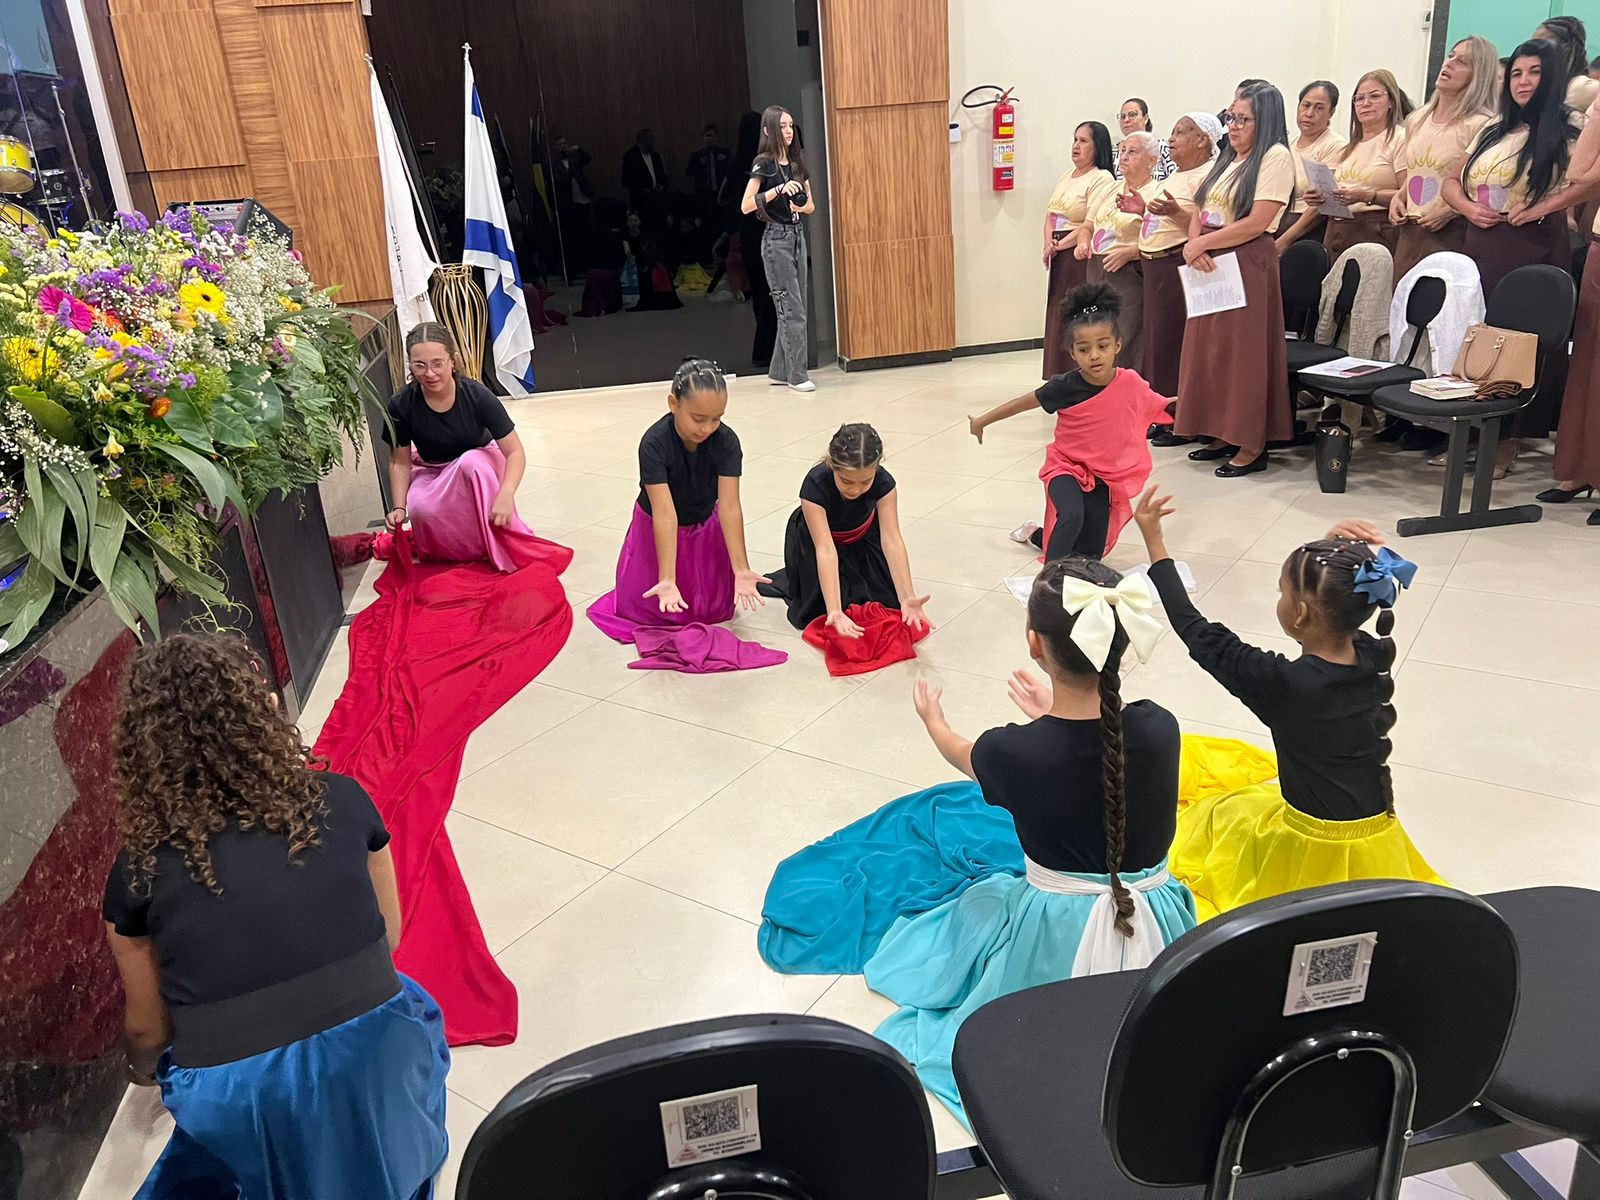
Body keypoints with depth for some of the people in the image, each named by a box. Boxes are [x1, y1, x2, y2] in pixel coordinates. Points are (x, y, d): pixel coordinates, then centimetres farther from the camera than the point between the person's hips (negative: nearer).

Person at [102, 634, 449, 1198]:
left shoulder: (139, 871, -4)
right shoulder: (342, 801, -4)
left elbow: (148, 1029, 10)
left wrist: (143, 1069, 34)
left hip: (239, 1108, 1)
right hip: (373, 1062, -1)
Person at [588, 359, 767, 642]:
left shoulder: (727, 441, -26)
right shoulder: (654, 444, -33)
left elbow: (729, 506, -28)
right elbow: (665, 514, -37)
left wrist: (741, 569, -37)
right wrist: (667, 579, -43)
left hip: (705, 527, 2)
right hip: (659, 530, -2)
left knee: (714, 608, 0)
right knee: (641, 608, -6)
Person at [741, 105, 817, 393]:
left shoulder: (797, 162, 12)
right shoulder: (763, 163, -7)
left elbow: (811, 204, 16)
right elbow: (746, 206, -15)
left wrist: (802, 207, -6)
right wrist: (780, 189, -22)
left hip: (797, 235, 7)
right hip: (776, 238, -7)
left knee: (793, 308, 8)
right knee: (792, 309, -8)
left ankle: (779, 371, 16)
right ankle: (797, 376, -3)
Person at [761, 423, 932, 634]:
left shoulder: (883, 483, -31)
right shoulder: (814, 485, -39)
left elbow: (892, 539, -36)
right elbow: (825, 549, -46)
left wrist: (906, 598, -48)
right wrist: (835, 612, -55)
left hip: (863, 537, 2)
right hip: (816, 537, -2)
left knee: (888, 601, -9)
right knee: (820, 611, -16)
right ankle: (797, 579, 17)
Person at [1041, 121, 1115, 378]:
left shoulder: (1102, 179, -8)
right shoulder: (1065, 177, 17)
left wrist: (1060, 245, -11)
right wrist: (1048, 243, -3)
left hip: (1082, 257, -8)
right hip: (1060, 260, 8)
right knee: (1058, 317, 8)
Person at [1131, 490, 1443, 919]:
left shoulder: (1284, 684, -28)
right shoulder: (1374, 660, -13)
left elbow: (1198, 632, -17)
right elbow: (1337, 598, 8)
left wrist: (1154, 542, -12)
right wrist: (1342, 548, -12)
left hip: (1317, 855, -5)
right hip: (1379, 842, 5)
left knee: (1218, 818, 22)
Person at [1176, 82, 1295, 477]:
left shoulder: (1275, 157, -6)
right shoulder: (1226, 159, 19)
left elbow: (1256, 224, -15)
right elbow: (1200, 211, 13)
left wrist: (1202, 244, -11)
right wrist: (1192, 244, -8)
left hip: (1248, 263, -8)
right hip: (1211, 265, 8)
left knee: (1244, 352, -6)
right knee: (1209, 349, 7)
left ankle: (1253, 446, 0)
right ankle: (1223, 434, 16)